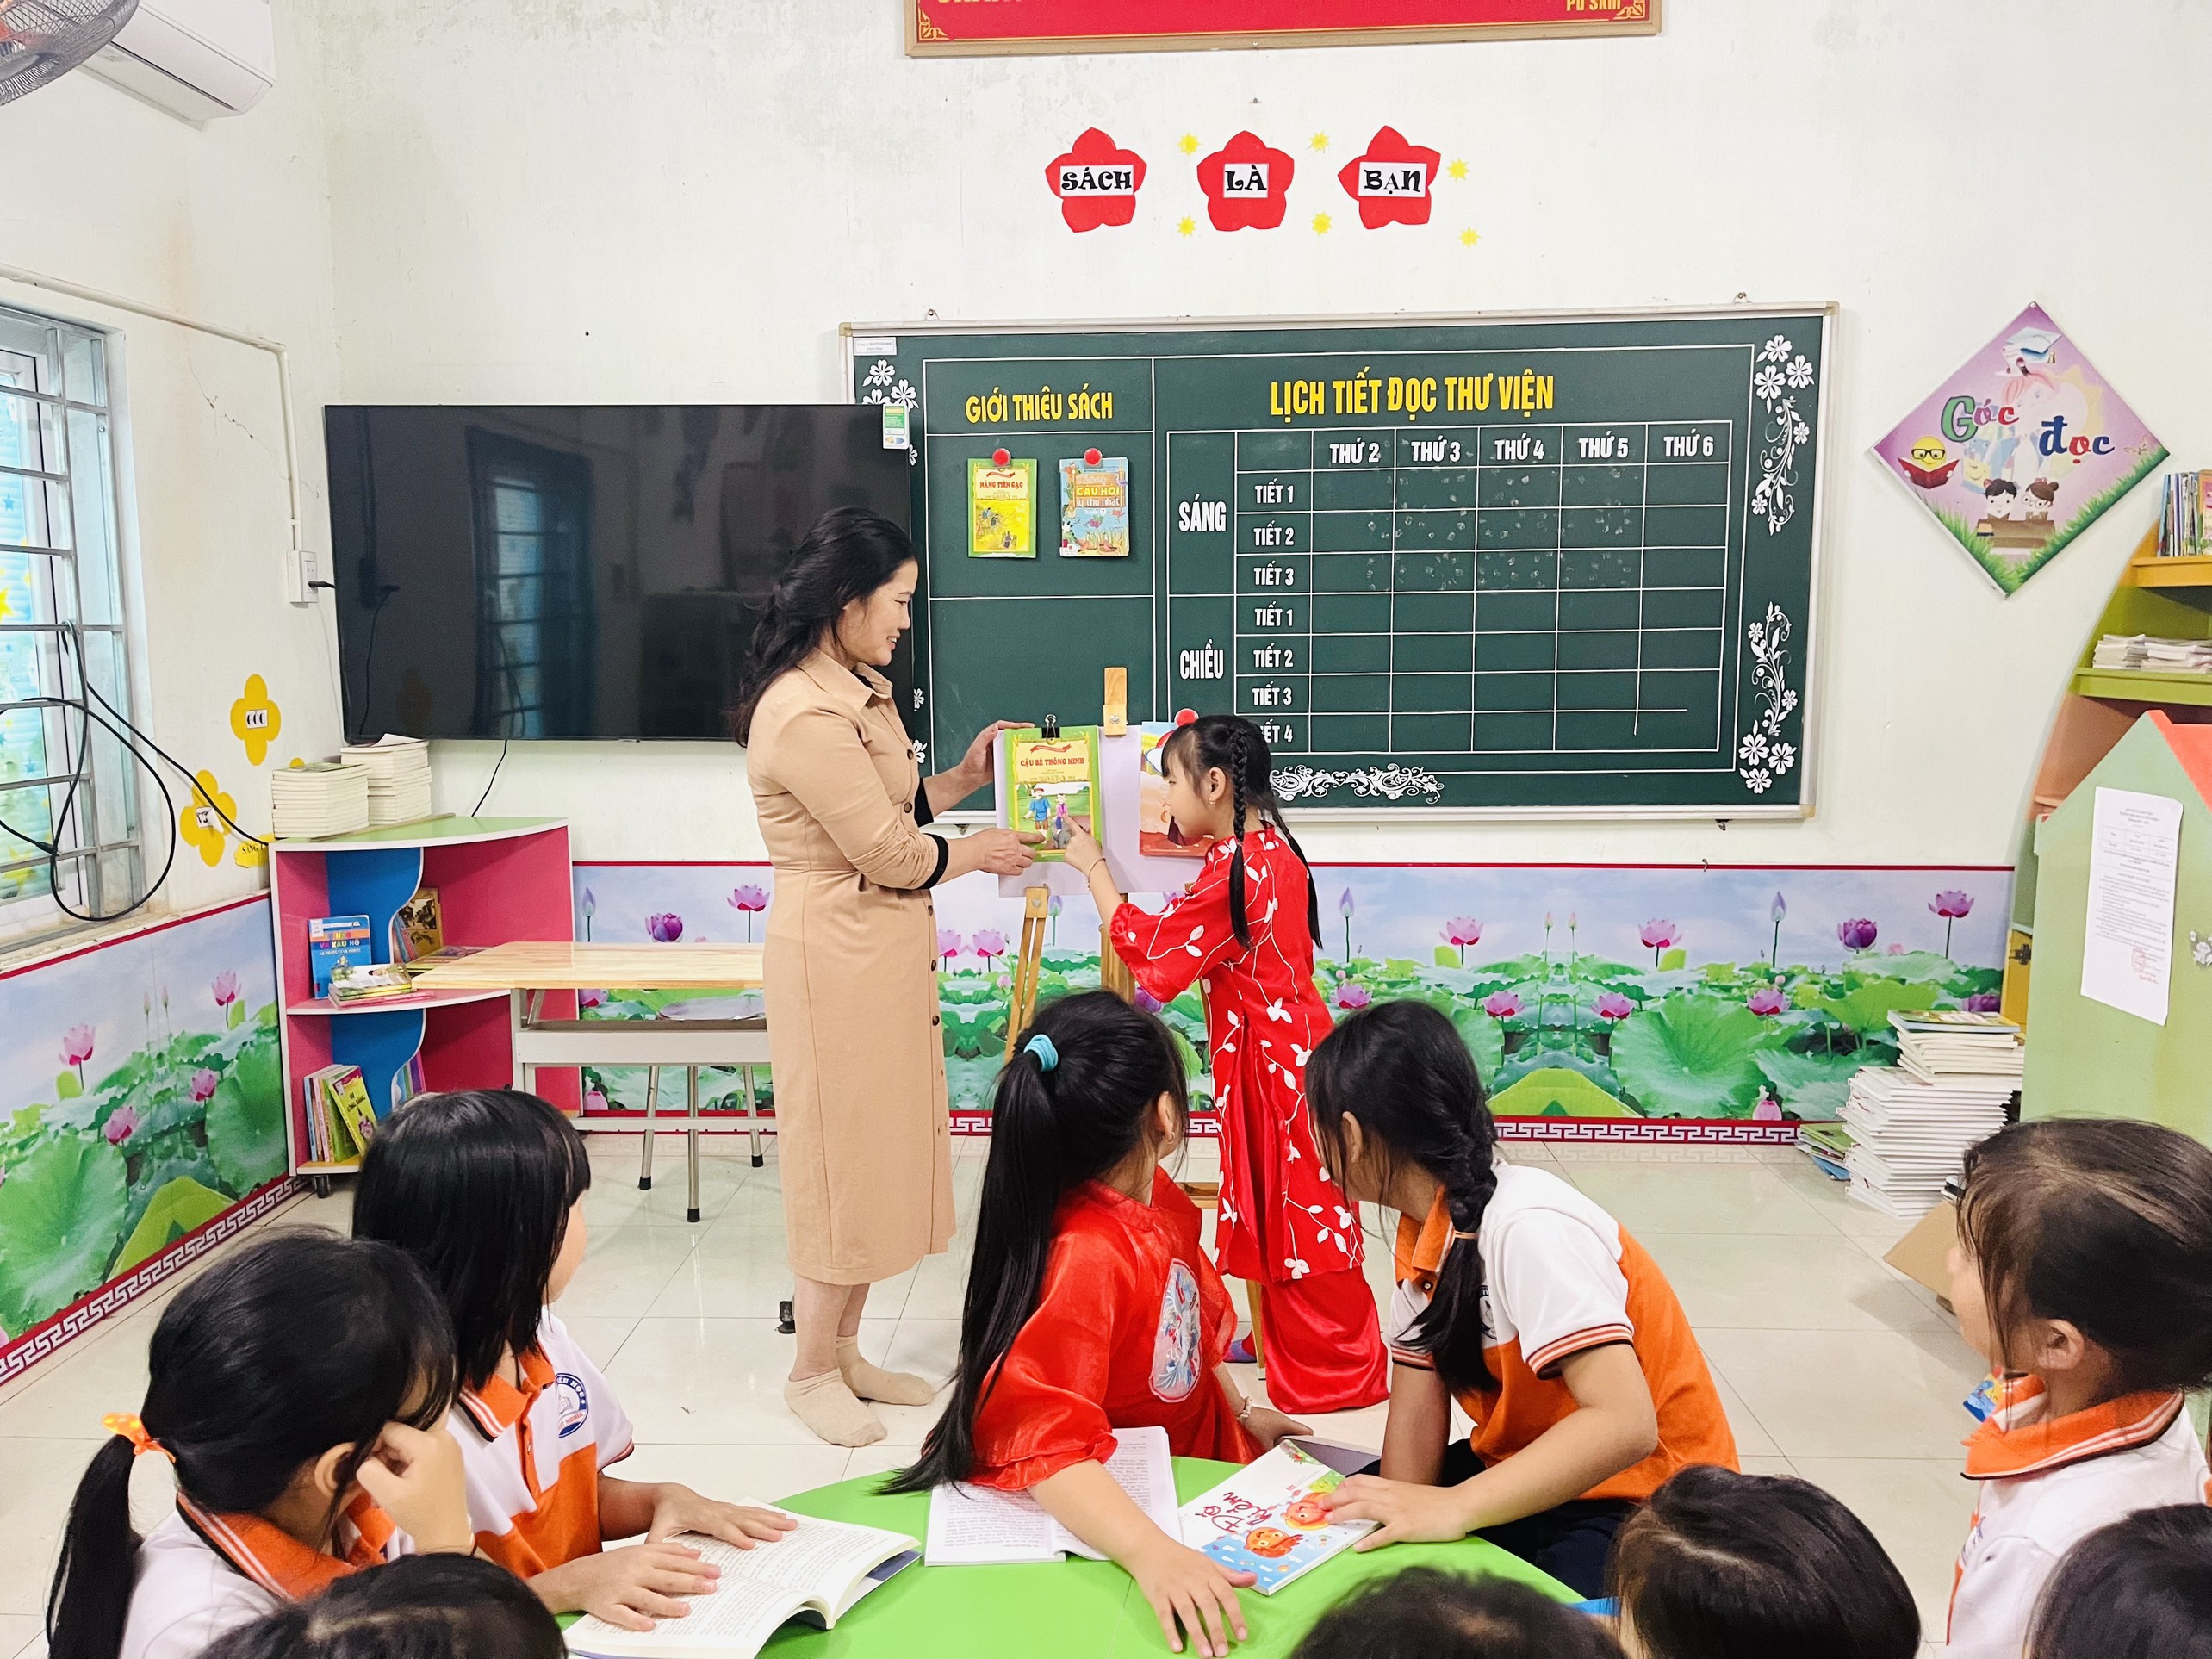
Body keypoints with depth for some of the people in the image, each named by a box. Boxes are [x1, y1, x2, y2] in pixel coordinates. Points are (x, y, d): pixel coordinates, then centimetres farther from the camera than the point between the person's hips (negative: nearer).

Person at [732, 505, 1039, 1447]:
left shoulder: (858, 690, 11)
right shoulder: (803, 715, -22)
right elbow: (890, 852, -19)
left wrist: (961, 780, 5)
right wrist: (982, 851, -5)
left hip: (887, 947, 10)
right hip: (838, 952, -10)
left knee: (877, 1152, 16)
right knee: (841, 1154, 2)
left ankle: (843, 1350, 30)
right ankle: (811, 1372, 20)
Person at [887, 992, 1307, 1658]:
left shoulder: (1159, 1199, -6)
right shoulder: (1083, 1258, -33)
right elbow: (1043, 1441, -40)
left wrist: (1243, 1411, 18)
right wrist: (1150, 1551, -51)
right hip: (1104, 1517, -8)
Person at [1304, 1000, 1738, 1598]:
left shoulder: (1525, 1227, -27)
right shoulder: (1423, 1233, 0)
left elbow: (1625, 1423, -34)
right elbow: (1417, 1409, -5)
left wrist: (1452, 1508, -36)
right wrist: (1401, 1520, -20)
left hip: (1642, 1500, -8)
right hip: (1529, 1470, 8)